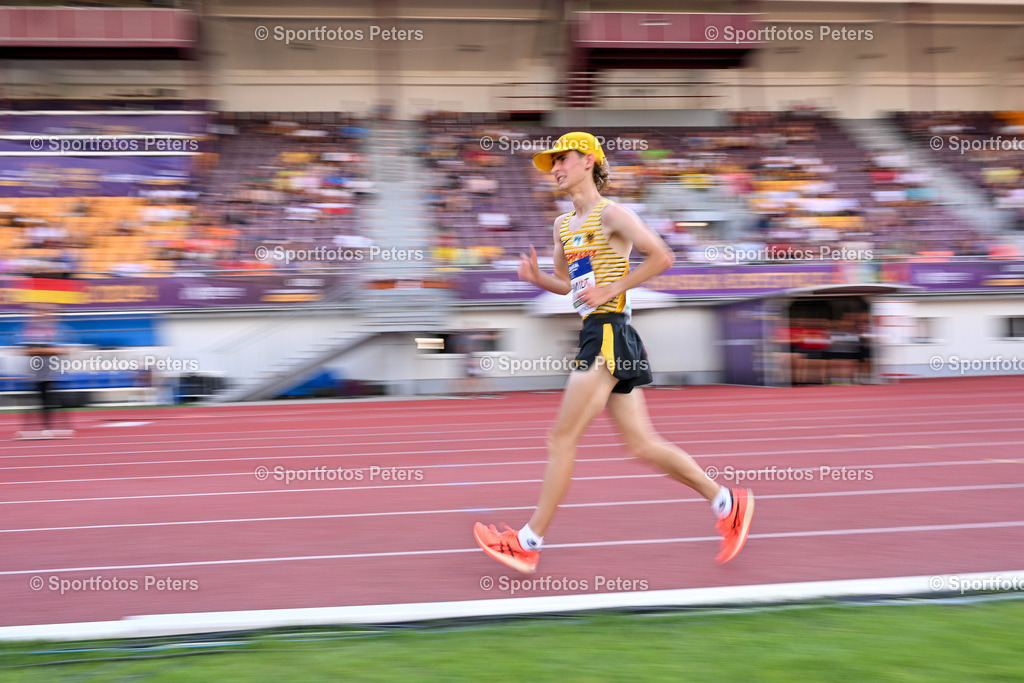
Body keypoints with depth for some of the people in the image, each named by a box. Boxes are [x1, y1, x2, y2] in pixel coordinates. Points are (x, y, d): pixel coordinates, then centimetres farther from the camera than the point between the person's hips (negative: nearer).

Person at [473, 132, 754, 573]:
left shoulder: (611, 214, -6)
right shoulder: (563, 225, 19)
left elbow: (661, 257, -13)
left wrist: (610, 289, -15)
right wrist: (536, 278, 8)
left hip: (609, 333, -9)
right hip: (595, 334, 9)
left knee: (562, 439, -6)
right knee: (642, 445, 8)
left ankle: (529, 542, -1)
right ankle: (726, 502, 16)